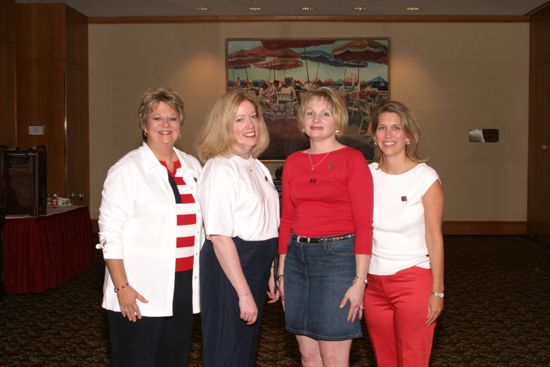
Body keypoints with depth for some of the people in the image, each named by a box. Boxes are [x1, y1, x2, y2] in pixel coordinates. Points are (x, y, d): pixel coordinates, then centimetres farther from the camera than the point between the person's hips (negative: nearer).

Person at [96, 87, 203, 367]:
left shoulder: (192, 166, 11)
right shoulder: (128, 169, -6)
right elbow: (110, 233, -9)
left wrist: (202, 274, 12)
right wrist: (122, 287, -15)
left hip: (184, 286, 5)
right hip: (139, 292, -5)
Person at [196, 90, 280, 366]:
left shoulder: (257, 167, 11)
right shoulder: (220, 169, -16)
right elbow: (219, 237, -21)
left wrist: (269, 273, 18)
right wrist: (244, 293, -23)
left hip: (256, 267, 9)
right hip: (229, 268, -8)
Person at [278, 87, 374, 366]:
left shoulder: (352, 159, -5)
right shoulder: (293, 162, 10)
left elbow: (364, 225, -9)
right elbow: (287, 220, 13)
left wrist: (359, 280, -14)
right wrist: (282, 272, 11)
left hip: (337, 257, -5)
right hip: (297, 257, 5)